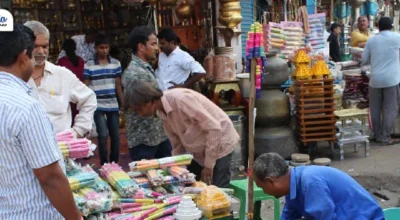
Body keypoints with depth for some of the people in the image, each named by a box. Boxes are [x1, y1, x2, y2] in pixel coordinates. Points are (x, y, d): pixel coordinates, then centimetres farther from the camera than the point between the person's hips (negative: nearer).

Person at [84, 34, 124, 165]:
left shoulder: (116, 64, 5)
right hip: (97, 106, -3)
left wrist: (123, 104, 6)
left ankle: (114, 163, 23)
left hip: (113, 106, 3)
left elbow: (118, 86, 9)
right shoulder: (89, 65, -3)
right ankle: (104, 164, 7)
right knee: (103, 135, -8)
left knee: (115, 135, 8)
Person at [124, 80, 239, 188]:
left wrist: (209, 165, -21)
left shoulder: (180, 99, -28)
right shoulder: (162, 112, -2)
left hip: (219, 144, -8)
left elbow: (214, 128, -27)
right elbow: (177, 144, 9)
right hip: (200, 151, 8)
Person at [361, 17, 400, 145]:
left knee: (375, 109, 13)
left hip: (375, 79, 3)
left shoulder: (371, 40, 6)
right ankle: (385, 137, 6)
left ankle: (378, 135, 20)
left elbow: (364, 61, 9)